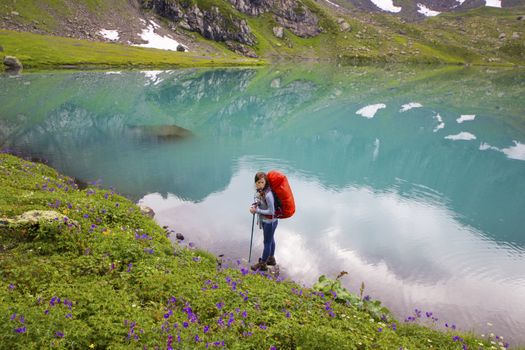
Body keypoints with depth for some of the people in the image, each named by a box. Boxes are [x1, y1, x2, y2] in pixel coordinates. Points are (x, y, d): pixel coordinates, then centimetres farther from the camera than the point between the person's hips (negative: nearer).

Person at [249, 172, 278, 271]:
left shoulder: (268, 194, -32)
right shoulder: (259, 190, -5)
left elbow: (271, 211, -27)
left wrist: (257, 210, -21)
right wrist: (254, 206, -10)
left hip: (269, 221, -8)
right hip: (265, 220, 9)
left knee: (267, 242, 10)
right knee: (270, 240, 25)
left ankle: (262, 264, 27)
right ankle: (271, 259, 44)